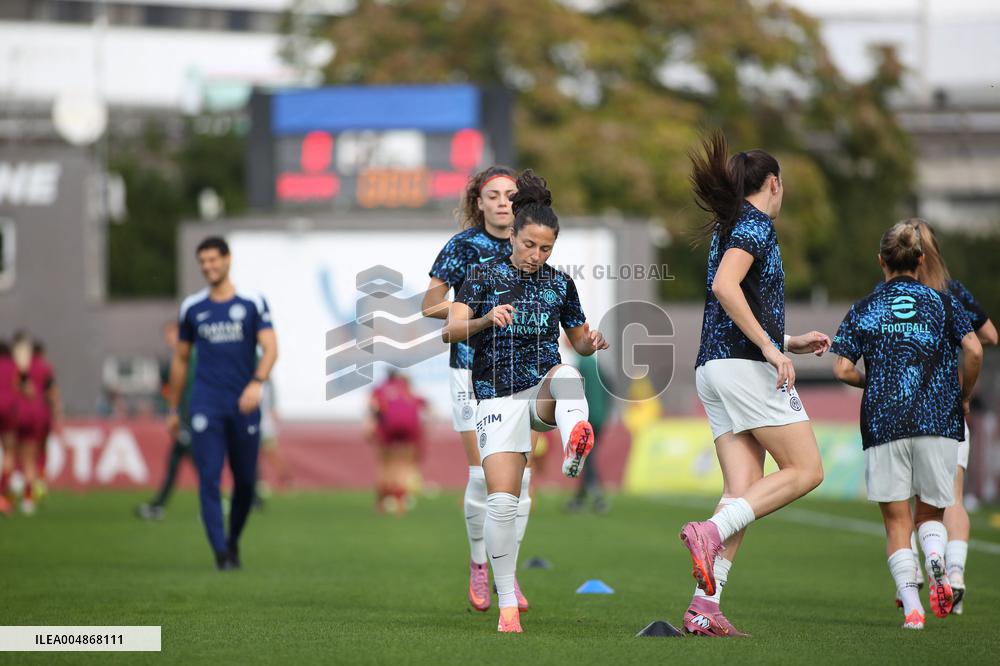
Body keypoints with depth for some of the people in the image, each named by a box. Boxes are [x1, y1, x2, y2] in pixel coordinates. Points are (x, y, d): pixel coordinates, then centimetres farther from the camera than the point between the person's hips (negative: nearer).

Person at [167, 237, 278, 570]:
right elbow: (180, 359, 17)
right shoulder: (192, 307, 8)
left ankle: (233, 540, 28)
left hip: (244, 405, 0)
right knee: (209, 480, -11)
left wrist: (257, 383, -26)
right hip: (206, 406, 0)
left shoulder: (253, 303, 2)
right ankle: (221, 553, -12)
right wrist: (173, 410, 18)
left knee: (245, 481, 5)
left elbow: (270, 348, -7)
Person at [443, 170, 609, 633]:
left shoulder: (560, 283, 9)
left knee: (564, 375, -36)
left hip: (545, 390, 1)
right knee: (502, 499, -13)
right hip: (498, 398, -1)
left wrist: (590, 343, -5)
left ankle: (575, 447, -66)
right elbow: (450, 330, -11)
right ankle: (507, 604, -3)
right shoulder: (486, 276, 1)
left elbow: (579, 343, 20)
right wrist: (487, 319, -31)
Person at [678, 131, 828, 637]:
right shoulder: (756, 224, -4)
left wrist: (789, 342, 32)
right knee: (805, 470, -4)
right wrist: (770, 348, -20)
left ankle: (704, 605, -10)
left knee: (743, 490, 2)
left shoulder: (729, 227, 24)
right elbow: (724, 286, -21)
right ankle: (711, 533, -21)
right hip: (746, 367, -9)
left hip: (712, 368, 9)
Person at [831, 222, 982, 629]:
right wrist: (964, 396, 10)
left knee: (897, 522, 5)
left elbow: (843, 369, -2)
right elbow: (973, 351, -5)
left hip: (882, 424, 0)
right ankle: (936, 563, -19)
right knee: (931, 514, 14)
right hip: (938, 422, 0)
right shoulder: (942, 302, 8)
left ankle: (911, 606, -11)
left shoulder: (863, 310, 8)